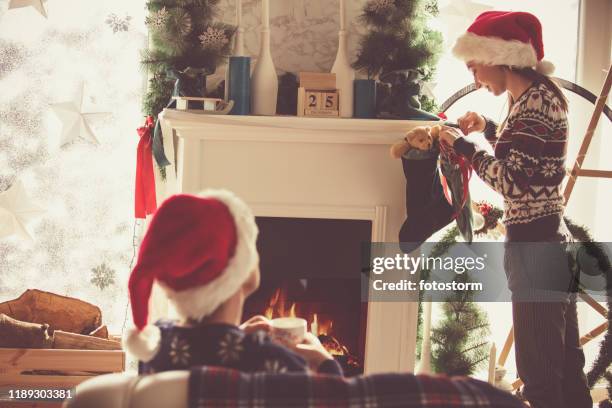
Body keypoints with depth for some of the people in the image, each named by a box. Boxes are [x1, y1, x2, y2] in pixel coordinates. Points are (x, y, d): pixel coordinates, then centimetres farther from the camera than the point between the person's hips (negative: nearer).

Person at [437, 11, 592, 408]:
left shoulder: (536, 99, -15)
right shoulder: (536, 95, 14)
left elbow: (512, 179, -20)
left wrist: (464, 145, -9)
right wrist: (489, 128, 21)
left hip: (534, 249, -10)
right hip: (551, 243, 10)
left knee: (540, 374, -5)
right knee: (565, 364, 15)